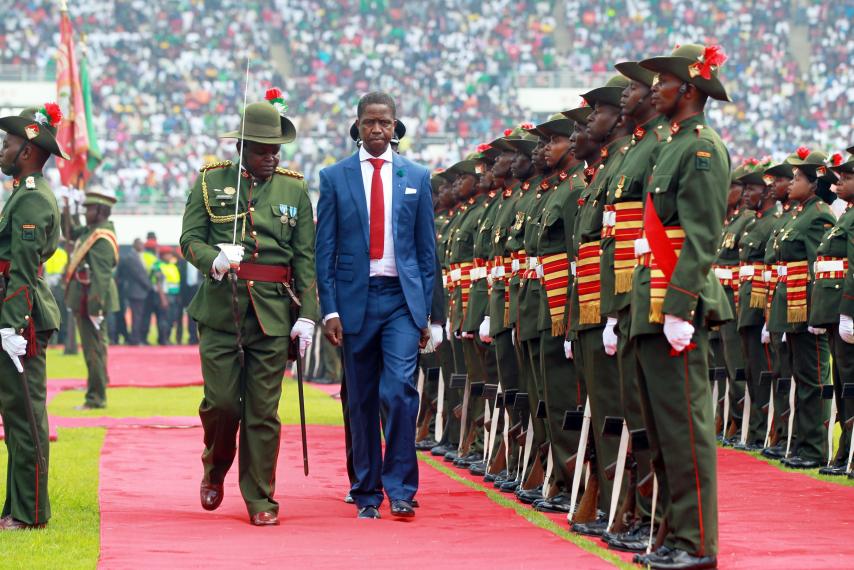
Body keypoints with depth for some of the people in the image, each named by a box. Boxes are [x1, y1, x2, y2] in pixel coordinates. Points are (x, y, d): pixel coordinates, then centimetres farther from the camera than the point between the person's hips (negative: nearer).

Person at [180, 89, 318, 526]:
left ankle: (260, 499, 7)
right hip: (220, 308, -1)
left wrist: (307, 314, 0)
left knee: (263, 410, 0)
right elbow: (189, 240, 4)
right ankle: (215, 469, 26)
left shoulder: (295, 189, 10)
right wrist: (215, 259, -19)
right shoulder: (210, 183, 7)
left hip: (273, 312, 1)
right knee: (221, 400, -3)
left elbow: (306, 257, 8)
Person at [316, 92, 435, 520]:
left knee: (400, 389, -15)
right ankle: (367, 494, 14)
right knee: (362, 401, 5)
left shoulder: (417, 178, 9)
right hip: (355, 298, 0)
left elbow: (427, 249, 10)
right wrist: (329, 309, -5)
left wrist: (426, 311, 5)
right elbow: (325, 249, 4)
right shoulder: (334, 177, 6)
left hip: (402, 298, 0)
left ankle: (401, 489, -9)